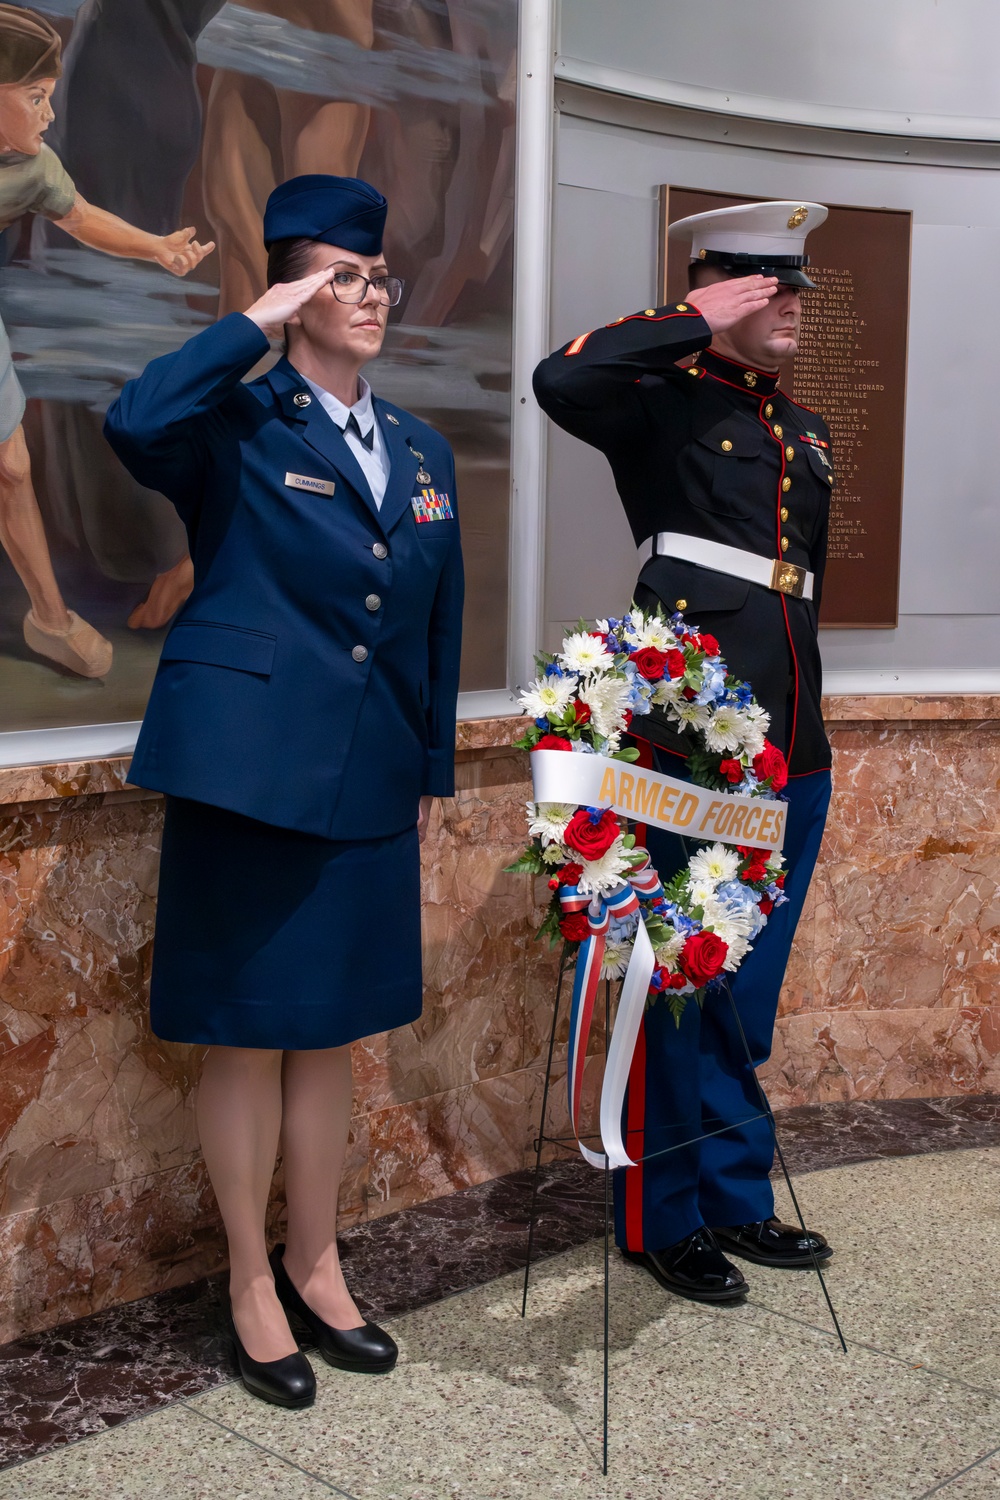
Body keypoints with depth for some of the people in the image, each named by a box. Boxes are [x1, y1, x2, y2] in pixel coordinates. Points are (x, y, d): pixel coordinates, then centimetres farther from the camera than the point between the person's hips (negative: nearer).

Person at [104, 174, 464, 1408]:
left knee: (329, 1031, 15)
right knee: (246, 1034, 6)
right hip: (251, 769, -5)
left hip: (368, 786, 5)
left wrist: (432, 769, 13)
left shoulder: (423, 453, 14)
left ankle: (314, 1267, 31)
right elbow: (135, 424, -27)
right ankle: (252, 1282, 22)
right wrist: (256, 324, -16)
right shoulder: (237, 428, -3)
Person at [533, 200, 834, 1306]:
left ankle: (738, 1201, 30)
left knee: (748, 995, 16)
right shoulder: (666, 405, -2)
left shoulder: (806, 434, 20)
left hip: (790, 754, 7)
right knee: (681, 990, 2)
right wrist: (695, 323, -14)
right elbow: (560, 380, -24)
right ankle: (663, 1218, 17)